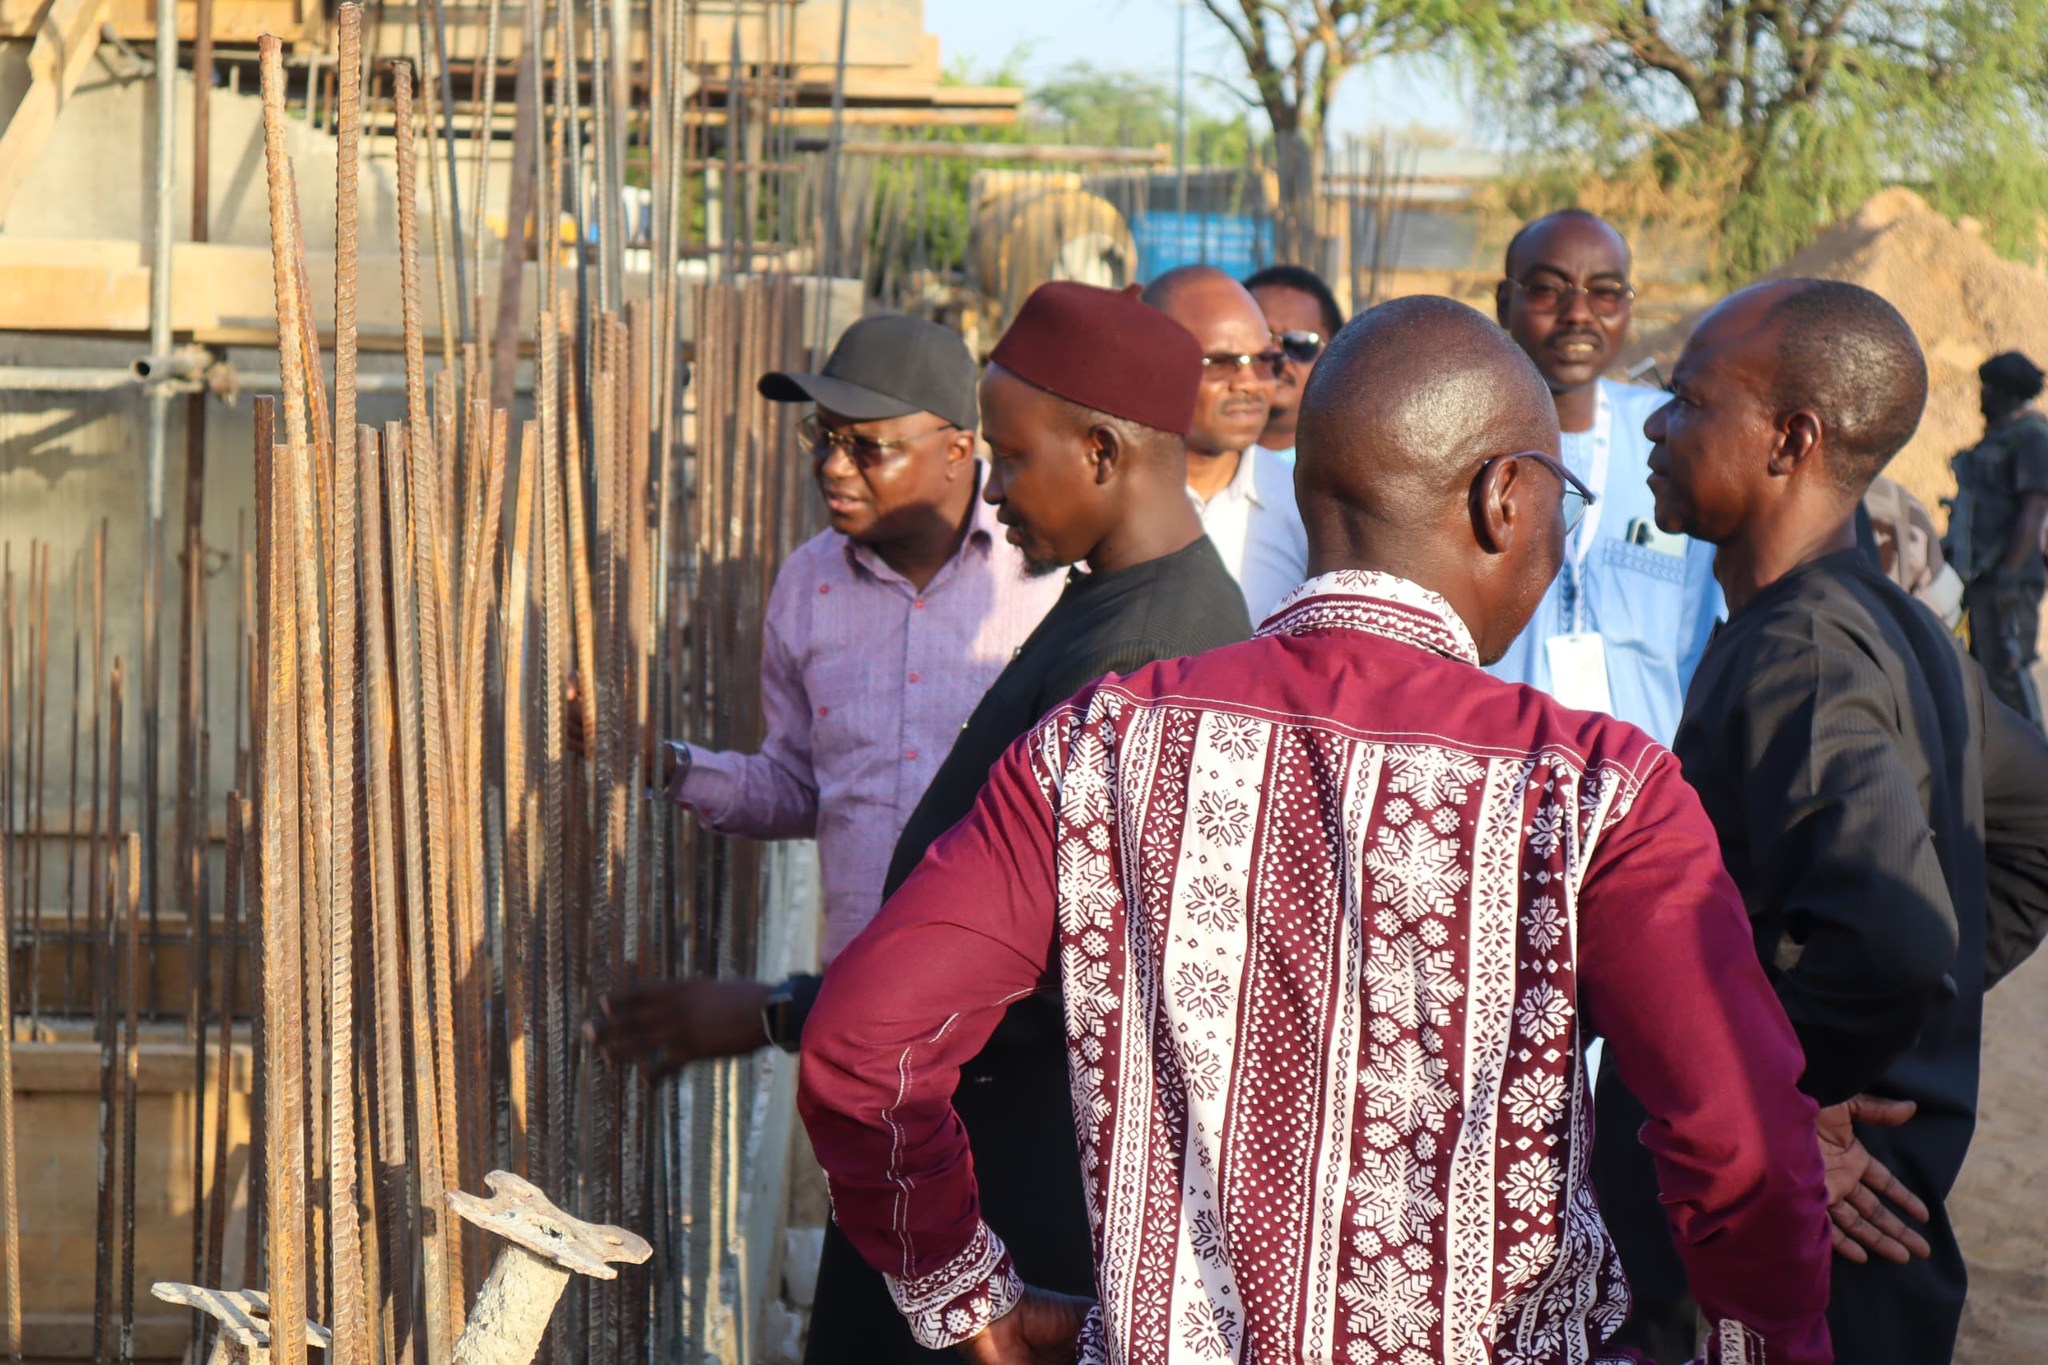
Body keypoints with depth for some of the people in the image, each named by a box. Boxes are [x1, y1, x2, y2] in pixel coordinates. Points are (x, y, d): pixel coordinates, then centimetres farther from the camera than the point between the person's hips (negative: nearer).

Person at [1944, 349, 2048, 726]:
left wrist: (2010, 573, -23)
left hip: (2006, 578, -10)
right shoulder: (1998, 437, 20)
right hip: (1983, 577, 10)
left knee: (2006, 669, -13)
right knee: (1983, 667, 12)